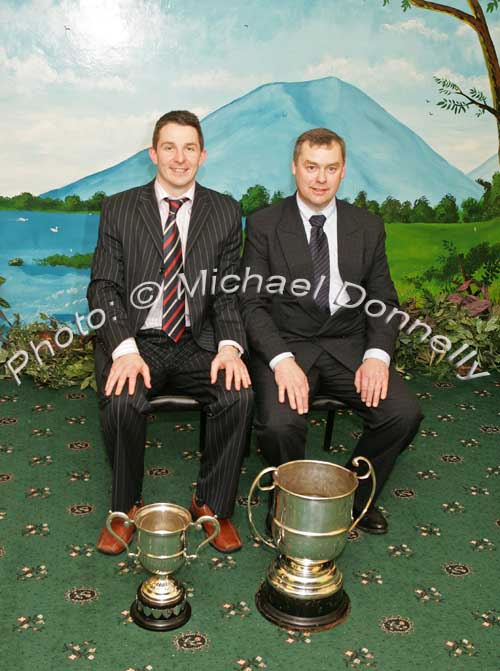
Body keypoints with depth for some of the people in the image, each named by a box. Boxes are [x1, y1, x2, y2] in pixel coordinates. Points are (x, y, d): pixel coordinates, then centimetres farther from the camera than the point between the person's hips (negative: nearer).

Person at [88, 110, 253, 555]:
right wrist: (124, 349, -20)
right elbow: (104, 287, -2)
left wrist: (230, 344, -17)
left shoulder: (225, 212, 6)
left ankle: (213, 505, -2)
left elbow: (228, 292, 3)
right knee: (122, 402, -30)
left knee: (239, 395, -26)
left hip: (199, 342, 1)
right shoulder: (119, 209, 4)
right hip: (135, 340, -1)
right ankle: (126, 507, -2)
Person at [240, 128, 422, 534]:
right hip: (285, 344, -2)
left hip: (348, 345, 3)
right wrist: (281, 359, -21)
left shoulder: (368, 227, 8)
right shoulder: (264, 225, 0)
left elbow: (383, 301, 8)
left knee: (404, 413, -20)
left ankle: (355, 496, 8)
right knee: (279, 424, -30)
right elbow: (253, 303, -5)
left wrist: (377, 354, -12)